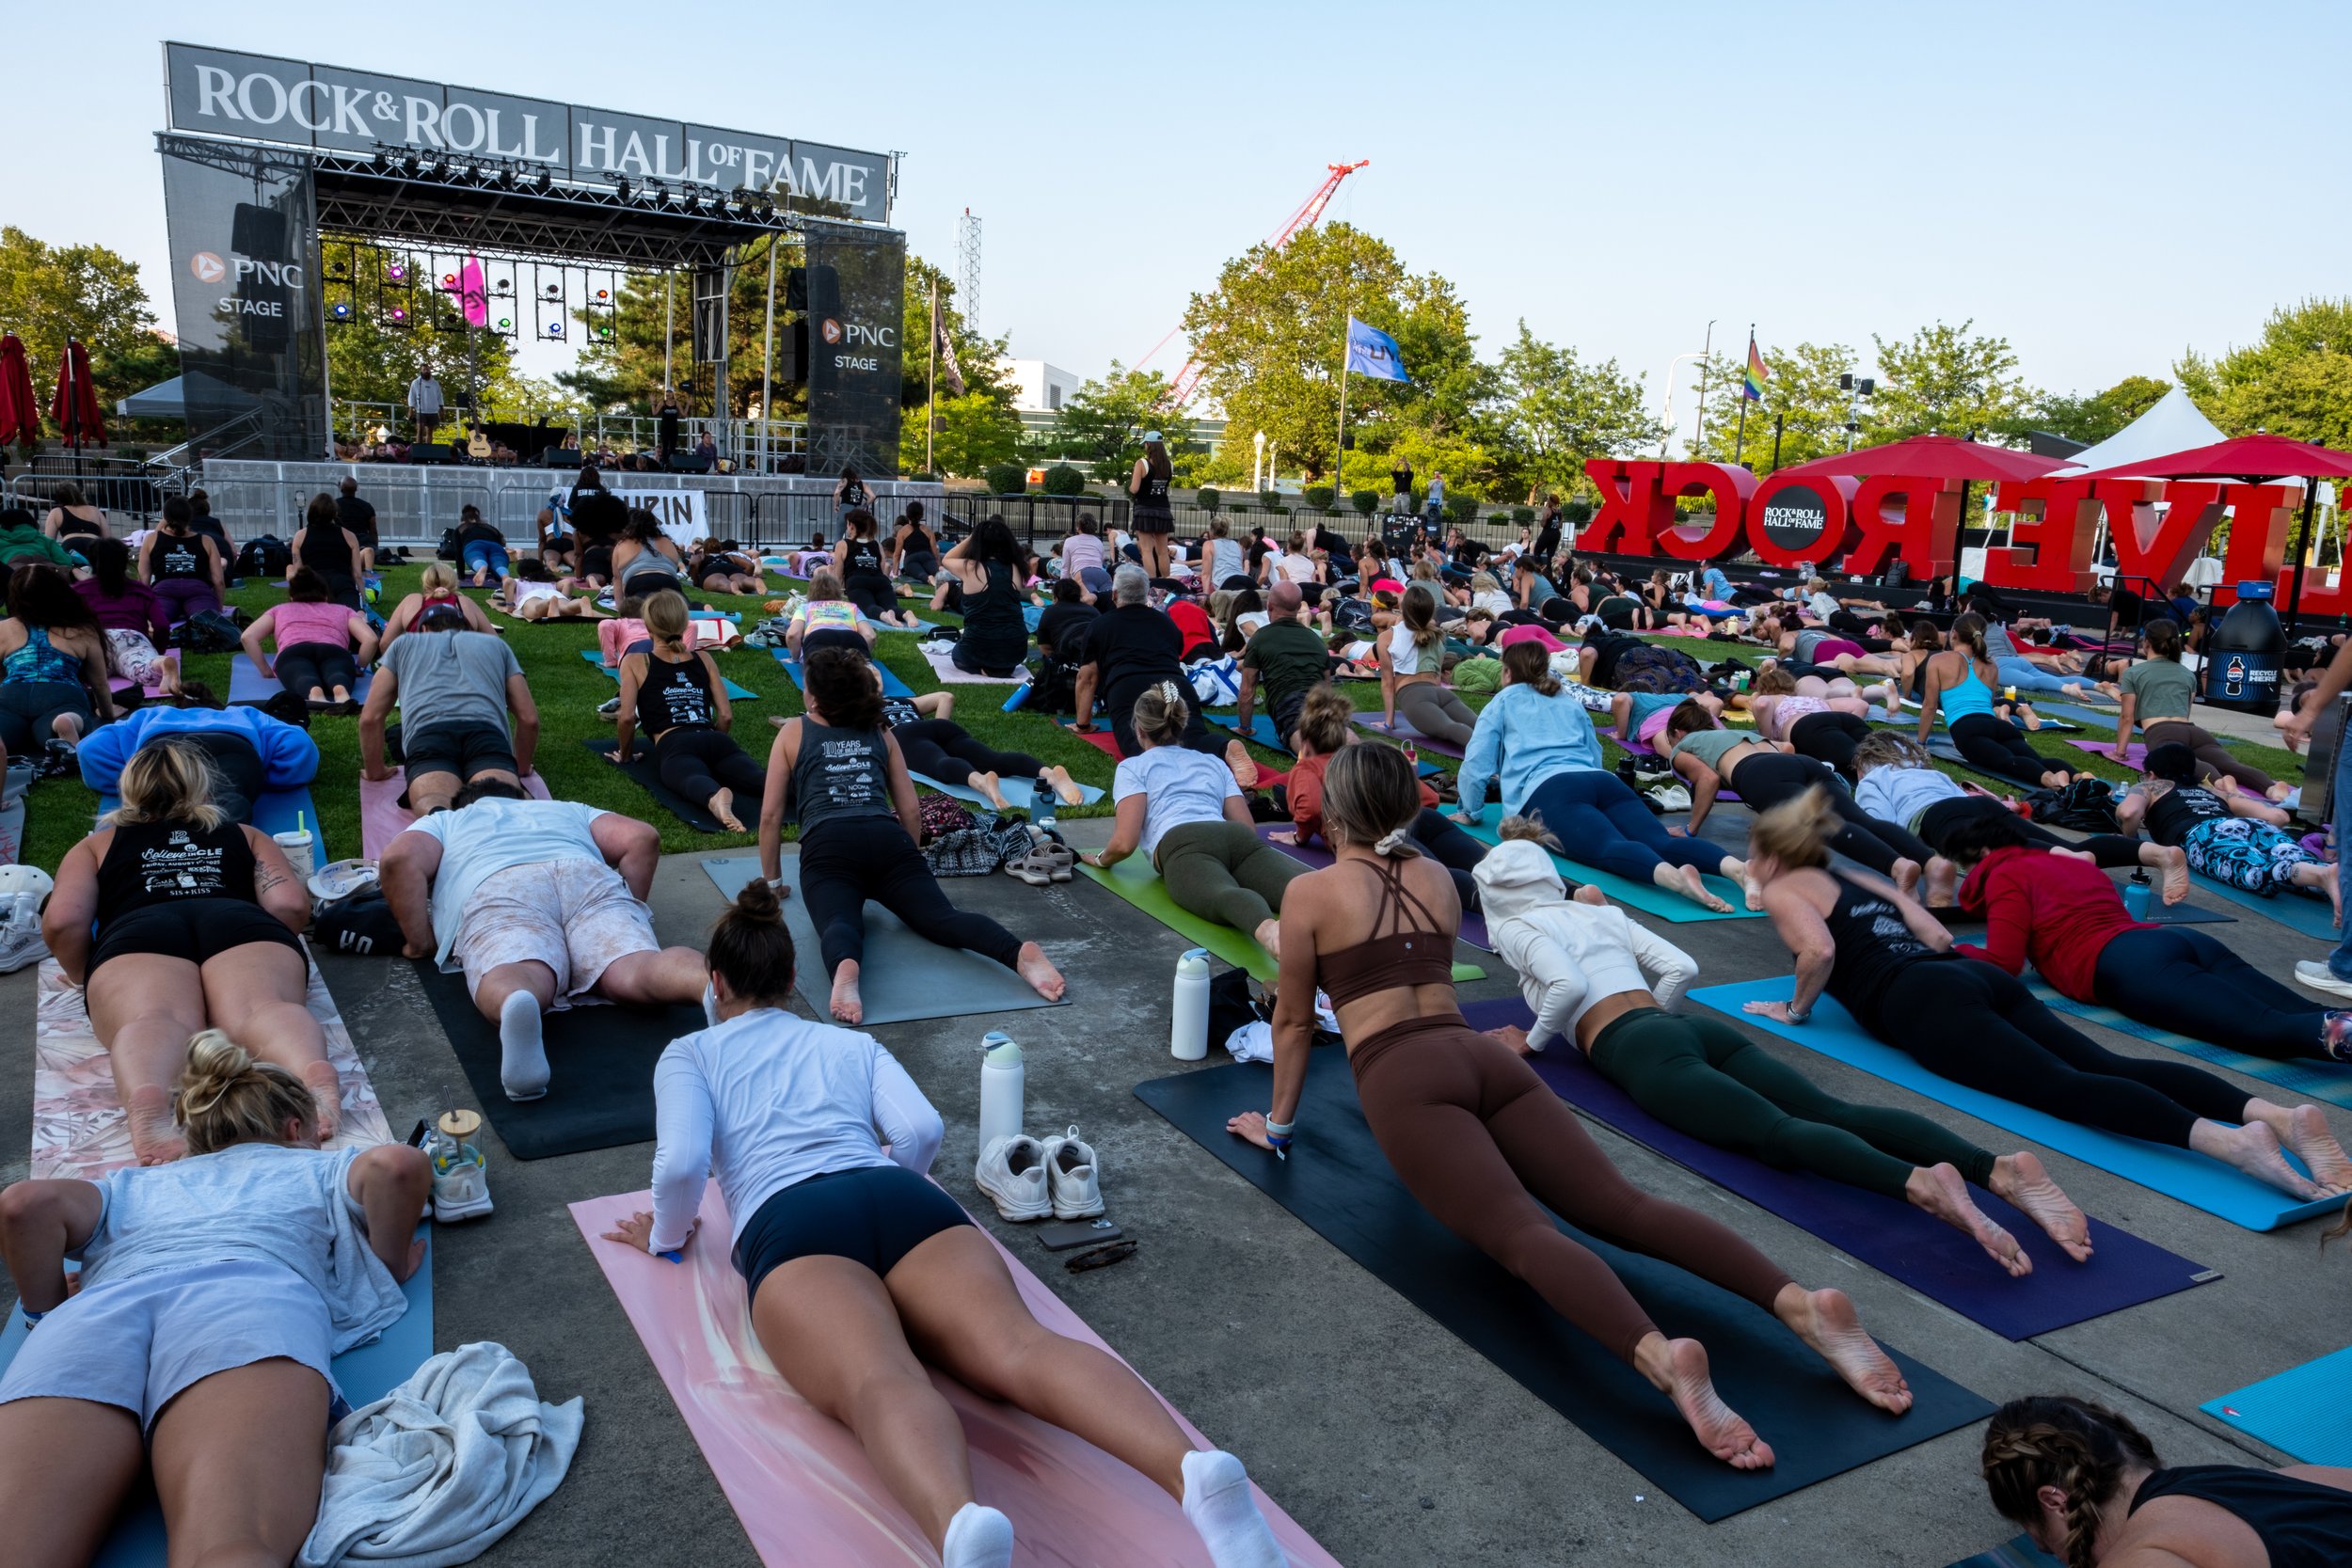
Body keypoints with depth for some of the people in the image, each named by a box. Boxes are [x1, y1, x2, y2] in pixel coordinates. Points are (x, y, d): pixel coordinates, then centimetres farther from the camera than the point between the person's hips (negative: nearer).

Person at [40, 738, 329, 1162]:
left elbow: (62, 922, 15)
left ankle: (147, 1100, -61)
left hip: (136, 934, 0)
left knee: (150, 1020, -27)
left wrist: (87, 979, 30)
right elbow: (290, 905, 14)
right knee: (262, 1008, -26)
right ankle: (313, 1070, -61)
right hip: (242, 923, 0)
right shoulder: (247, 835, 34)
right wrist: (269, 951, 30)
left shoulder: (97, 844, 34)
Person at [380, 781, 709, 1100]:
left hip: (494, 889, -1)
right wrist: (624, 912, 29)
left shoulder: (442, 822, 38)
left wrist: (421, 942, 19)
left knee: (513, 977, -29)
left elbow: (399, 858, 13)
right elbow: (643, 837, 24)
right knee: (638, 972, -23)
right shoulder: (567, 810, 42)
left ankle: (515, 1007, -64)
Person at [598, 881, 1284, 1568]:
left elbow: (682, 1164, 6)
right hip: (905, 1201, 3)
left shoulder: (688, 1055, 26)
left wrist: (667, 1238, 26)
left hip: (791, 1224, -2)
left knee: (879, 1382, -32)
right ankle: (1190, 1471, -54)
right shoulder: (853, 1042, 33)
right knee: (1020, 1346, -24)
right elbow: (921, 1129, 15)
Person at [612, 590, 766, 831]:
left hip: (674, 747, -2)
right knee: (758, 778, -22)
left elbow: (627, 717, 3)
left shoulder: (635, 662, 17)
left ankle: (715, 796, -68)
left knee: (693, 778, -32)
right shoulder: (703, 658, 24)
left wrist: (623, 752, 20)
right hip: (717, 742, 3)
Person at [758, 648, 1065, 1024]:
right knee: (940, 917, -14)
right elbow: (912, 812, 22)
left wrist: (772, 880, 27)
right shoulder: (881, 733, 25)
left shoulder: (793, 733, 19)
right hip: (888, 841, 2)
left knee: (838, 923, -24)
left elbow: (770, 815, 17)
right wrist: (907, 872, 34)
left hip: (828, 846, -2)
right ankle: (1019, 953, -42)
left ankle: (845, 969, -61)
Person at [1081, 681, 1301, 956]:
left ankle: (1267, 929, -73)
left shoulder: (1133, 767, 22)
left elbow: (1125, 843, 7)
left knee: (1223, 895, -37)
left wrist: (1101, 859, 28)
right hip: (1238, 840, 4)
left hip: (1185, 848, -4)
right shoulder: (1213, 762, 36)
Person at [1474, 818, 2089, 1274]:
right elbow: (1682, 967, 24)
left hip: (1638, 1048, -7)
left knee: (1778, 1131, -27)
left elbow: (1568, 984, -11)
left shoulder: (1517, 929, 9)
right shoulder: (1604, 913, 30)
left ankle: (1919, 1183, -54)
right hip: (1697, 1028, 7)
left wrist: (1532, 1041, 5)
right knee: (1830, 1112, -14)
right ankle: (1999, 1168, -36)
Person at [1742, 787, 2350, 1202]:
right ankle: (2280, 1113, -30)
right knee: (2108, 1066, -11)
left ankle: (2231, 1141, -46)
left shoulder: (1784, 890, 9)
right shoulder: (1861, 880, 32)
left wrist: (1796, 1008, 4)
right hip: (1980, 976, 8)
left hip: (1922, 999, -7)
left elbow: (1819, 951, -11)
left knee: (2059, 1085, -25)